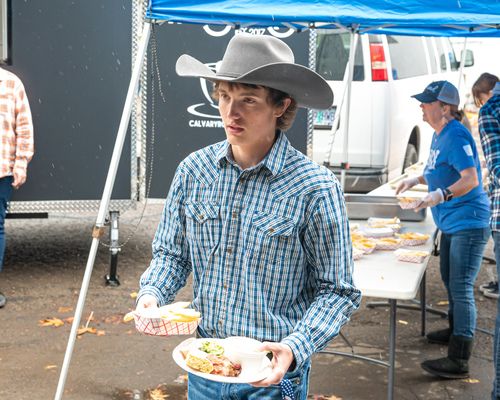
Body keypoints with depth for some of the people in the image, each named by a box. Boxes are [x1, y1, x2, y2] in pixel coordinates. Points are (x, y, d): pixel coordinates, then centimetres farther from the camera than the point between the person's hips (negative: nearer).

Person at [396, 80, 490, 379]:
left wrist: (440, 195, -41)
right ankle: (456, 330, 44)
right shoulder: (439, 135, 9)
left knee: (461, 288, -11)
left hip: (467, 222, -11)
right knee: (450, 280, 24)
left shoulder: (456, 135, -20)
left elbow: (470, 179, -29)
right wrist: (417, 180, 10)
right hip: (451, 221, 11)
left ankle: (459, 361, -9)